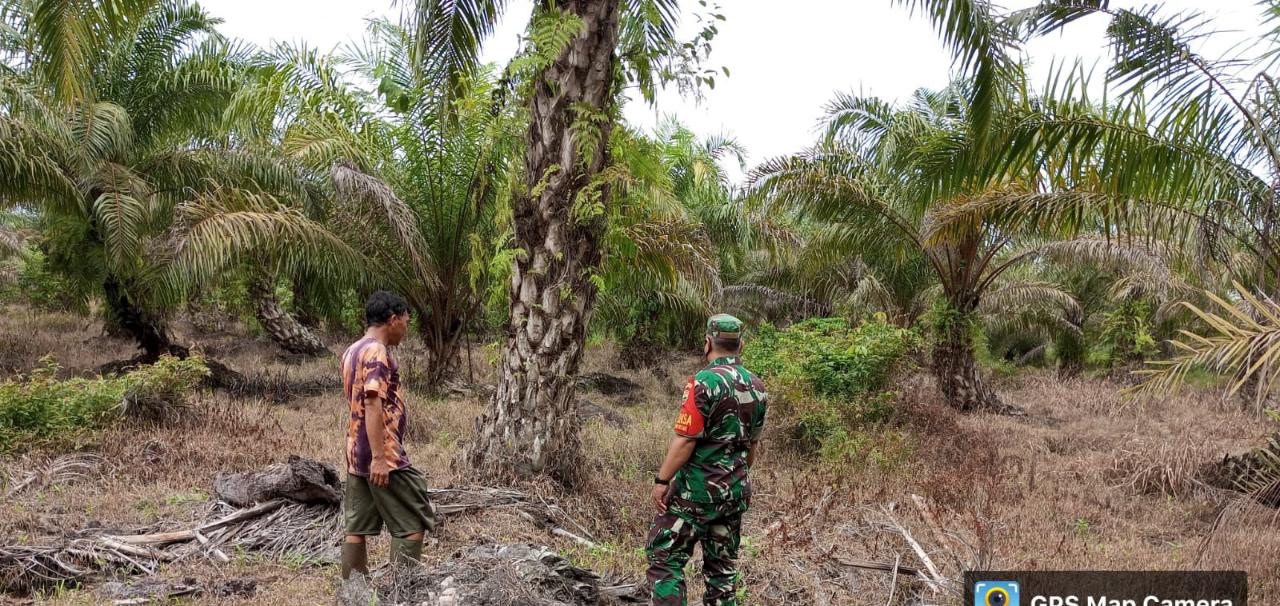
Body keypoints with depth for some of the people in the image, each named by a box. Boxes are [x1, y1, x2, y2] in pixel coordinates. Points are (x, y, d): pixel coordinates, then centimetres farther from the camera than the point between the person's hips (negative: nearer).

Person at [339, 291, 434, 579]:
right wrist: (379, 458, -25)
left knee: (357, 528, 9)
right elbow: (373, 406, -22)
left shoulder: (352, 351, 16)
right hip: (383, 457, -9)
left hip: (356, 456, 9)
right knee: (412, 524, -2)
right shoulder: (377, 352, -14)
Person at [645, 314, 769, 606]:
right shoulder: (758, 387, 6)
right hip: (736, 491, 7)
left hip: (698, 489, -7)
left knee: (665, 557, 2)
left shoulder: (705, 382, -17)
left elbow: (685, 440, -20)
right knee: (723, 565, 14)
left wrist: (662, 480, -13)